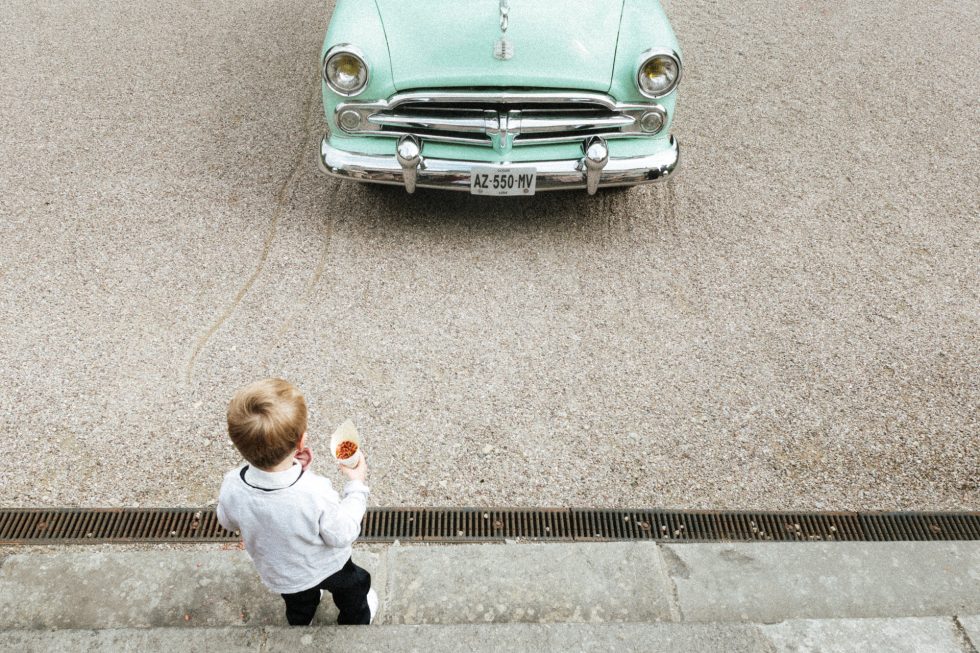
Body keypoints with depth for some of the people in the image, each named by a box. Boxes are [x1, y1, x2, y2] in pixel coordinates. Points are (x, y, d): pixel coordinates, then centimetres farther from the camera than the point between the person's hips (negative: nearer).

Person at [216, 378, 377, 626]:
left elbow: (229, 522, -11)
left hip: (278, 575, 3)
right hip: (327, 567, -3)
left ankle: (301, 623, 67)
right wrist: (356, 485, -15)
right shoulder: (315, 493, -46)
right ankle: (357, 619, 61)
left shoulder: (231, 487, -36)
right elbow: (342, 535, -27)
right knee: (351, 587, 34)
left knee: (298, 603, 38)